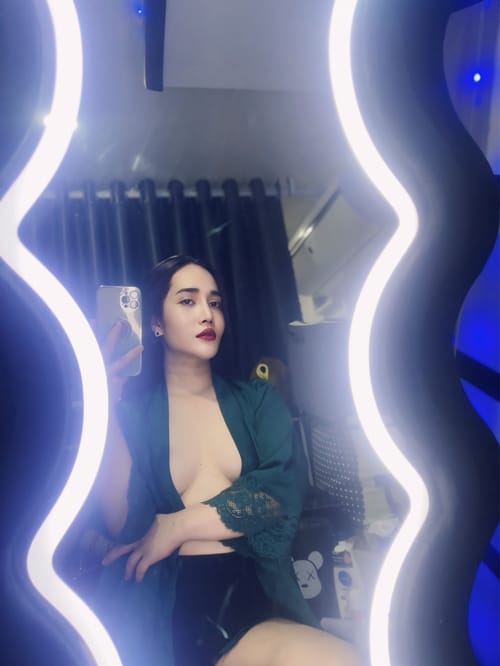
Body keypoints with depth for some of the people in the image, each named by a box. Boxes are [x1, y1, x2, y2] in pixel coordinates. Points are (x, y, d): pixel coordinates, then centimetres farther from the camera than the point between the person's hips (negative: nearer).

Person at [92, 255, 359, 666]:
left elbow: (285, 491, -3)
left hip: (257, 591, 3)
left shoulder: (257, 399, 13)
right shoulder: (131, 410, 6)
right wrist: (105, 408, -17)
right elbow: (124, 526, -9)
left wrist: (179, 526, -7)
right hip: (166, 603, -2)